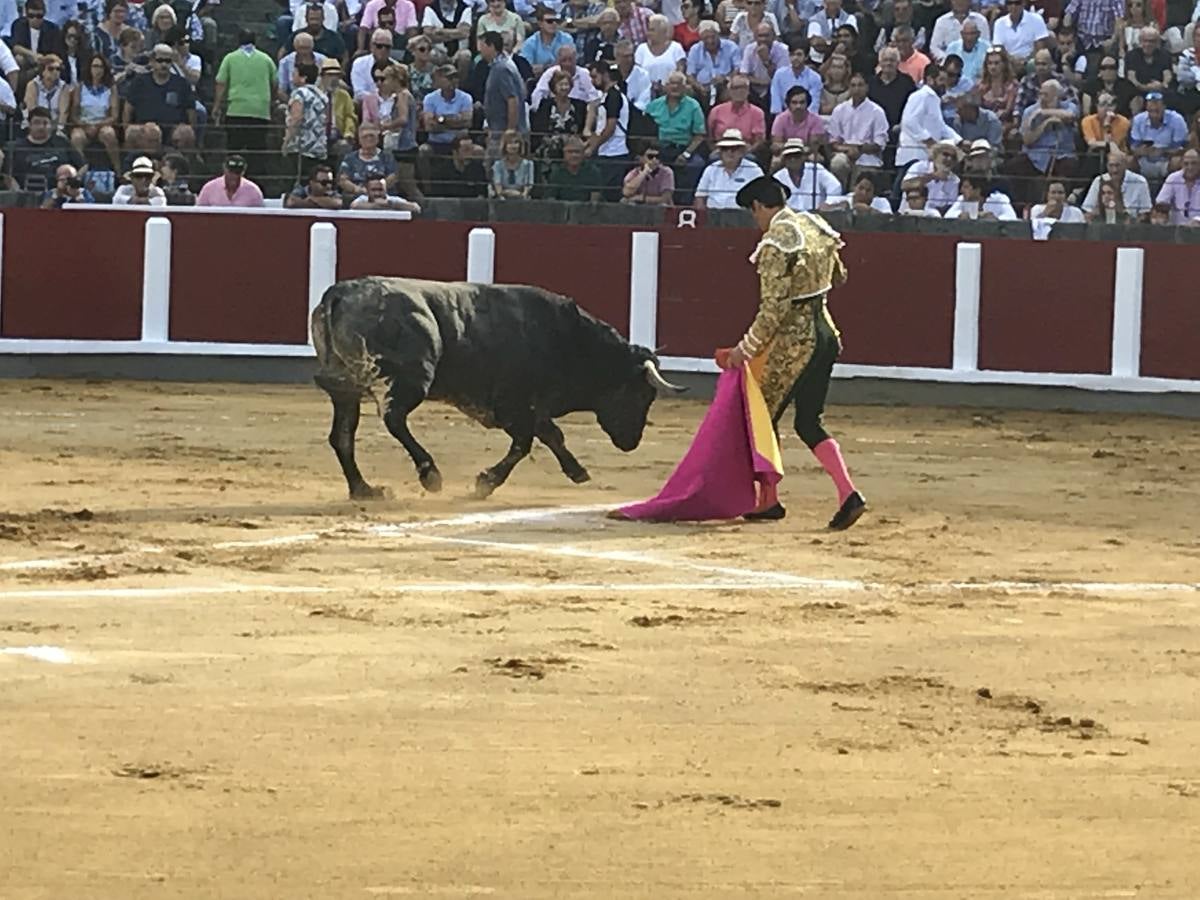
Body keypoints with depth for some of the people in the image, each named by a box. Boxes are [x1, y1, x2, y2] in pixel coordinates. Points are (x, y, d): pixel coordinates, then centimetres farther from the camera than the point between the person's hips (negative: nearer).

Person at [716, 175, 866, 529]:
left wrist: (746, 349, -12)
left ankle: (768, 501, 18)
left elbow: (773, 309, -21)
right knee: (808, 422, 12)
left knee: (765, 416, 10)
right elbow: (838, 277, 22)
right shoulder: (817, 229, 7)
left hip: (793, 340, -8)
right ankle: (848, 494, -4)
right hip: (826, 332, 8)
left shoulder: (775, 245, -18)